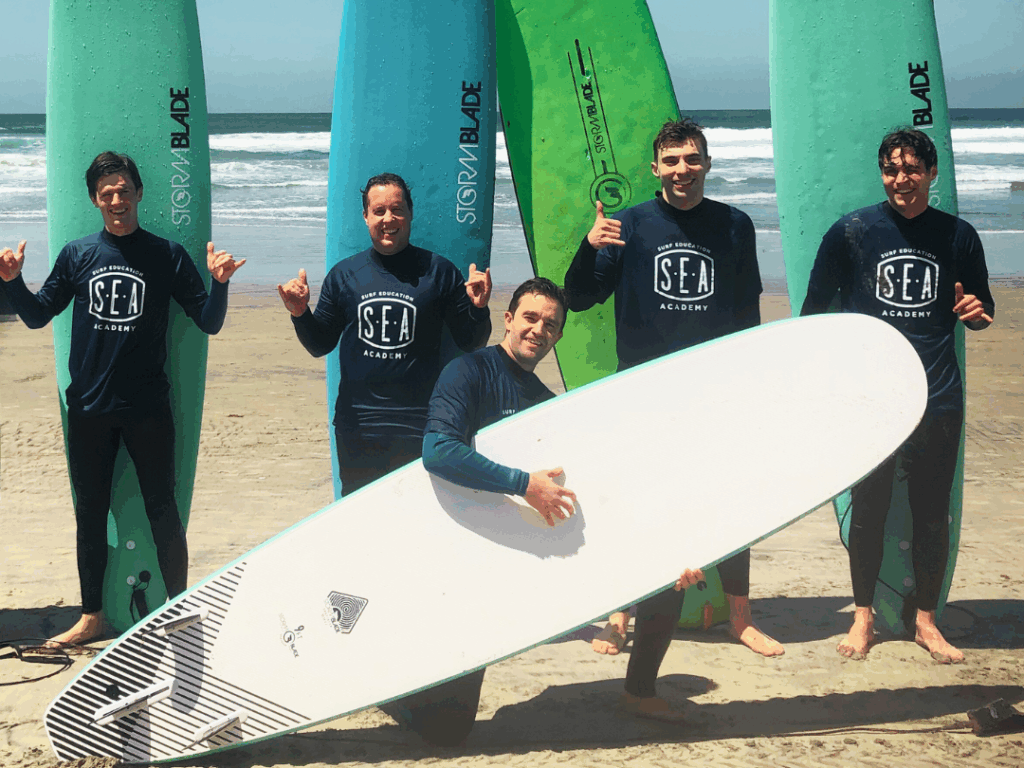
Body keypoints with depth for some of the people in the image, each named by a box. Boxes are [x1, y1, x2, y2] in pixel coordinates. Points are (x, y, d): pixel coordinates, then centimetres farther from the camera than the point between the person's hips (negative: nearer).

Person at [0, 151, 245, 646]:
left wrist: (218, 283, -19)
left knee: (162, 511, 2)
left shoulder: (167, 256, 0)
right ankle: (91, 617, 22)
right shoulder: (77, 255, 6)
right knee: (90, 513, 10)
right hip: (89, 407, 2)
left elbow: (209, 323, -1)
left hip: (147, 407, -2)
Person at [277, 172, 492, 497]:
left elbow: (470, 343, 6)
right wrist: (300, 314, -3)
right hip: (357, 426, 2)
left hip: (419, 427, -2)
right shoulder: (343, 274, 8)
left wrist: (478, 309, -13)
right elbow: (320, 345, 15)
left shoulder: (439, 271, 2)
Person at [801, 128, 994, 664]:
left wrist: (975, 312, -6)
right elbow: (815, 308, 6)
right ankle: (863, 616, 22)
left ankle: (925, 621, 21)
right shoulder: (851, 232, 0)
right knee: (868, 509, 6)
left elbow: (980, 311, 17)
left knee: (932, 514, 7)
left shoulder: (958, 236, 6)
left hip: (937, 399, 2)